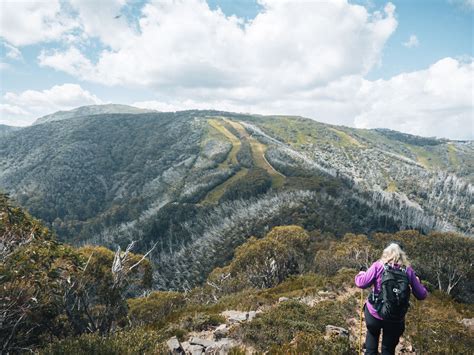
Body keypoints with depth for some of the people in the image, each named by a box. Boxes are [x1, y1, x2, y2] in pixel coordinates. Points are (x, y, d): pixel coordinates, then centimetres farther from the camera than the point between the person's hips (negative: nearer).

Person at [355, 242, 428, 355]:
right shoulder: (408, 270, -2)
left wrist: (361, 273, 9)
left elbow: (361, 283, -12)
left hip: (375, 314, -2)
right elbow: (422, 295, 4)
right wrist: (418, 281, 24)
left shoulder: (378, 265, -8)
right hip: (396, 319, 2)